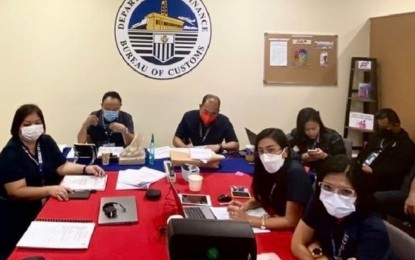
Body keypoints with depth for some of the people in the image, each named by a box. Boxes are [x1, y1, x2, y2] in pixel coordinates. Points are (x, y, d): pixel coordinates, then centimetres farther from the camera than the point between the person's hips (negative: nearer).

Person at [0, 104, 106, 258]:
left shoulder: (46, 142, 3)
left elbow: (62, 167, 9)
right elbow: (16, 192, -25)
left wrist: (86, 169, -9)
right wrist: (50, 190, -37)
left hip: (46, 204, 6)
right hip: (17, 215, -6)